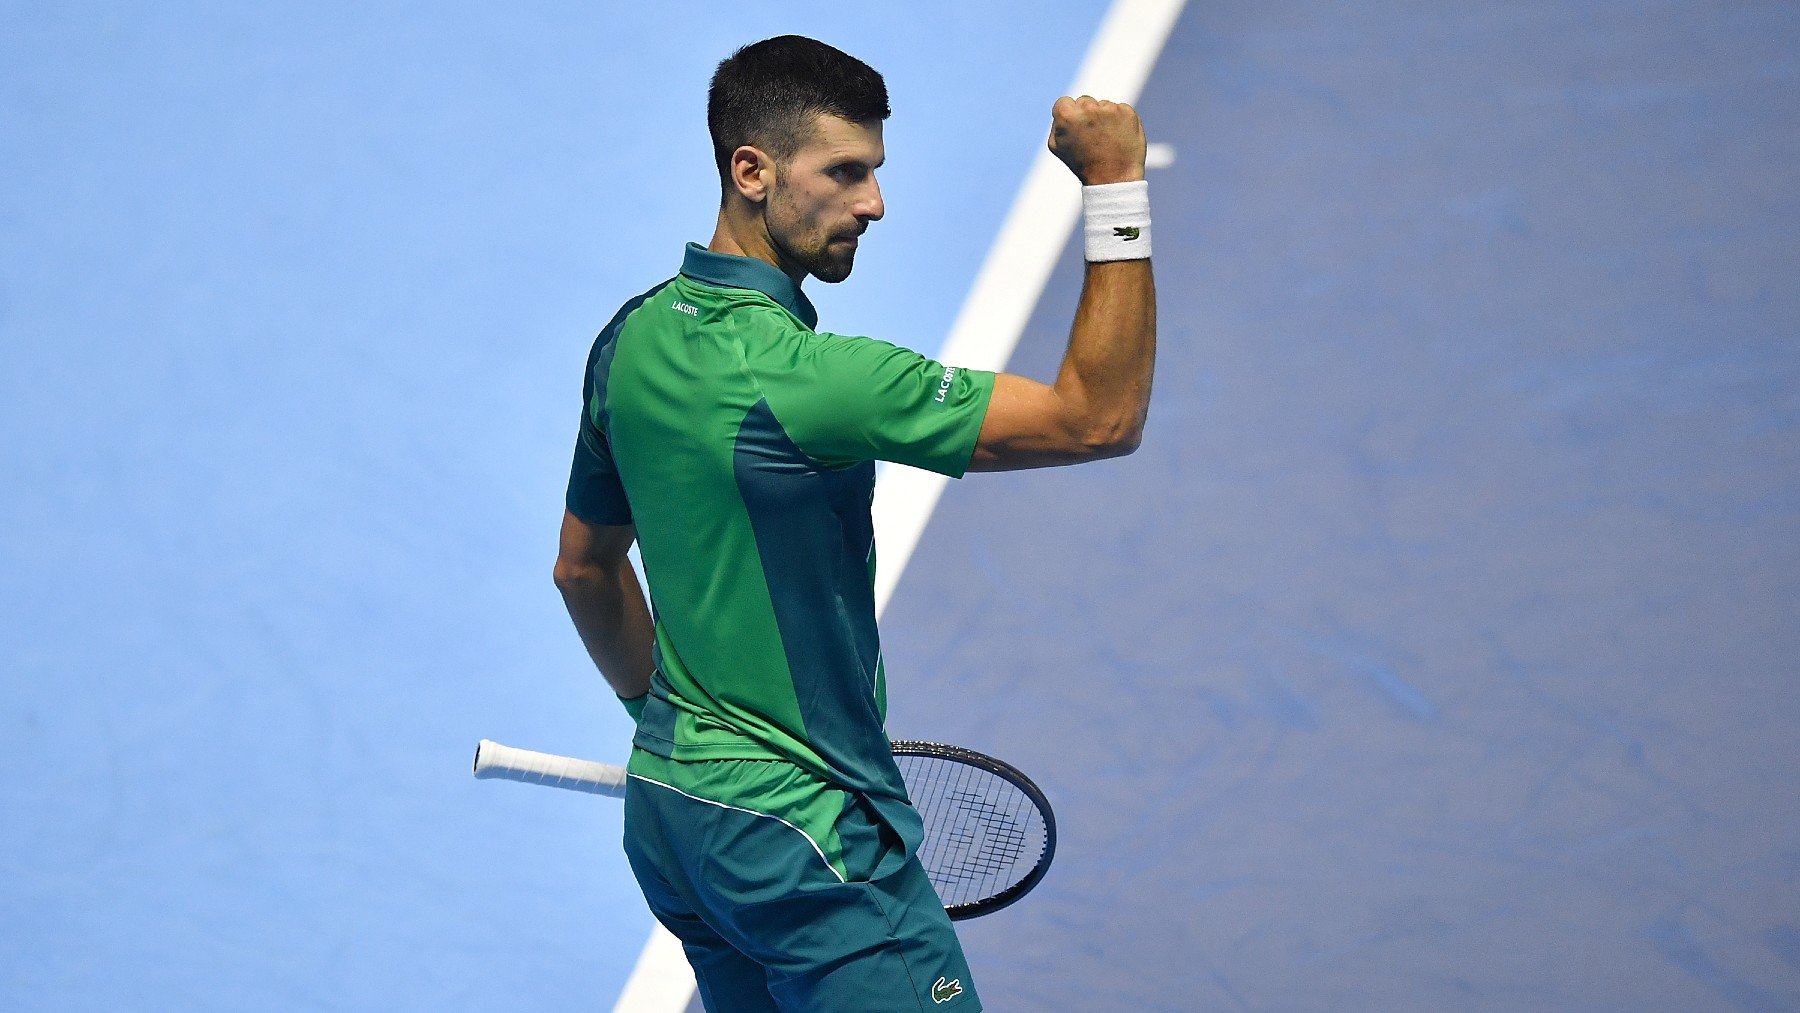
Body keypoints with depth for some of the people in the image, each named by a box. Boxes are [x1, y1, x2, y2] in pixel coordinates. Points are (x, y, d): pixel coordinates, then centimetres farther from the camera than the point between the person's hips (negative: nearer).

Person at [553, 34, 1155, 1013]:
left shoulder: (631, 341, 2)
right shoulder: (794, 376, -24)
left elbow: (585, 566, 17)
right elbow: (1099, 418, -23)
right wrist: (1117, 189, -22)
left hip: (662, 806, 9)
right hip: (799, 833, -9)